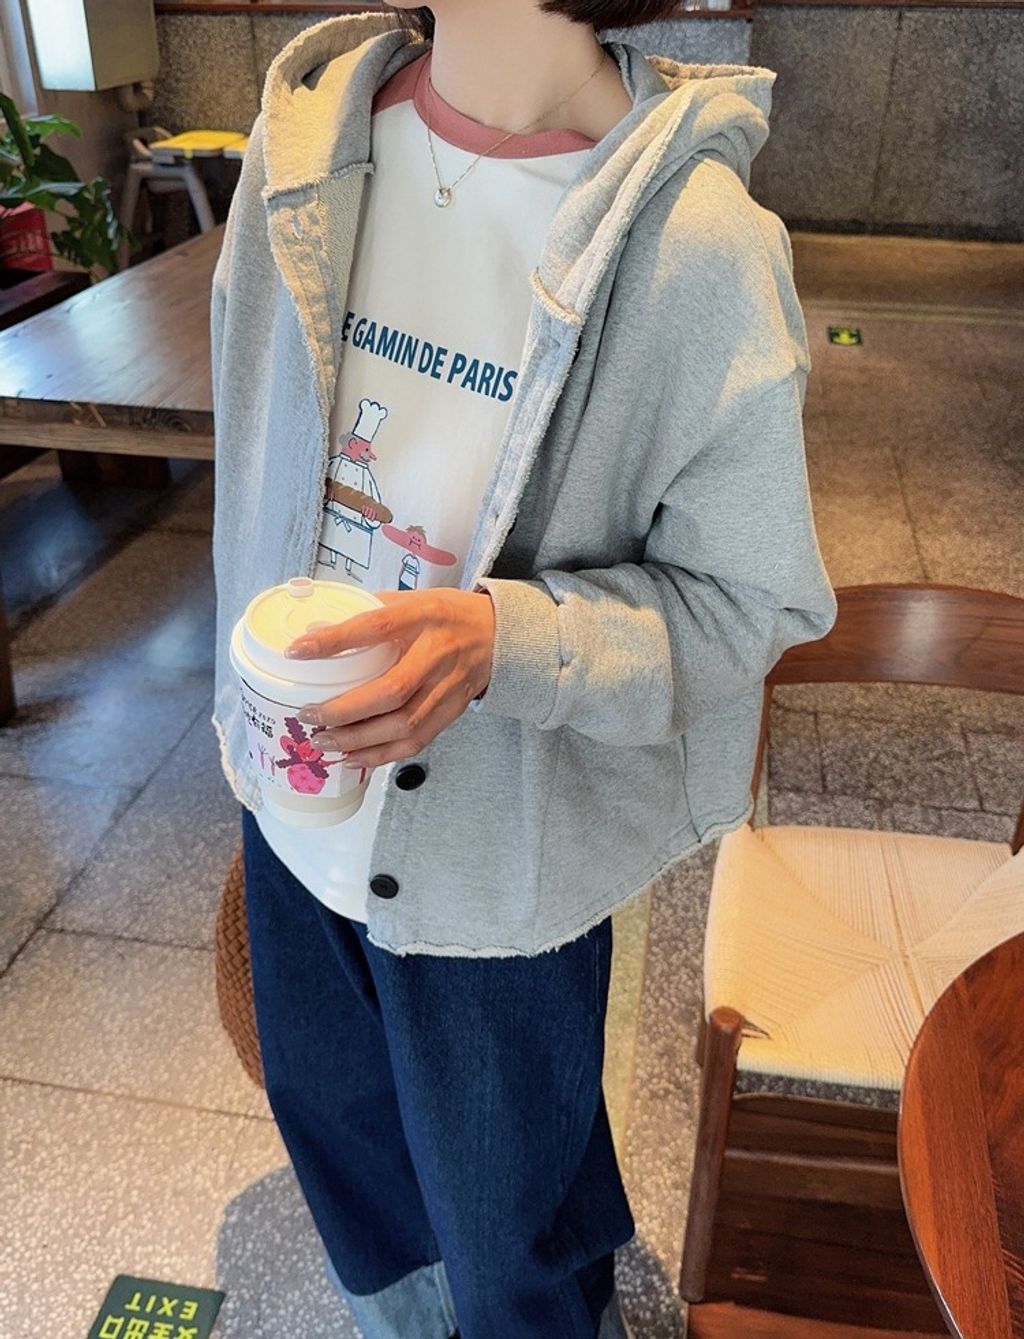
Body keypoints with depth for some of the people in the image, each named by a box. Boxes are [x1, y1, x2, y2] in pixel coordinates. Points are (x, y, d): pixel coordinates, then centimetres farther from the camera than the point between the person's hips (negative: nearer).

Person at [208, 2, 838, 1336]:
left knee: (507, 1213, 20)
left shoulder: (700, 246, -24)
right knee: (329, 1108, 32)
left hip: (499, 846, -5)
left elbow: (748, 601, -16)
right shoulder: (304, 138, -7)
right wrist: (246, 686, 15)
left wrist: (505, 638, -34)